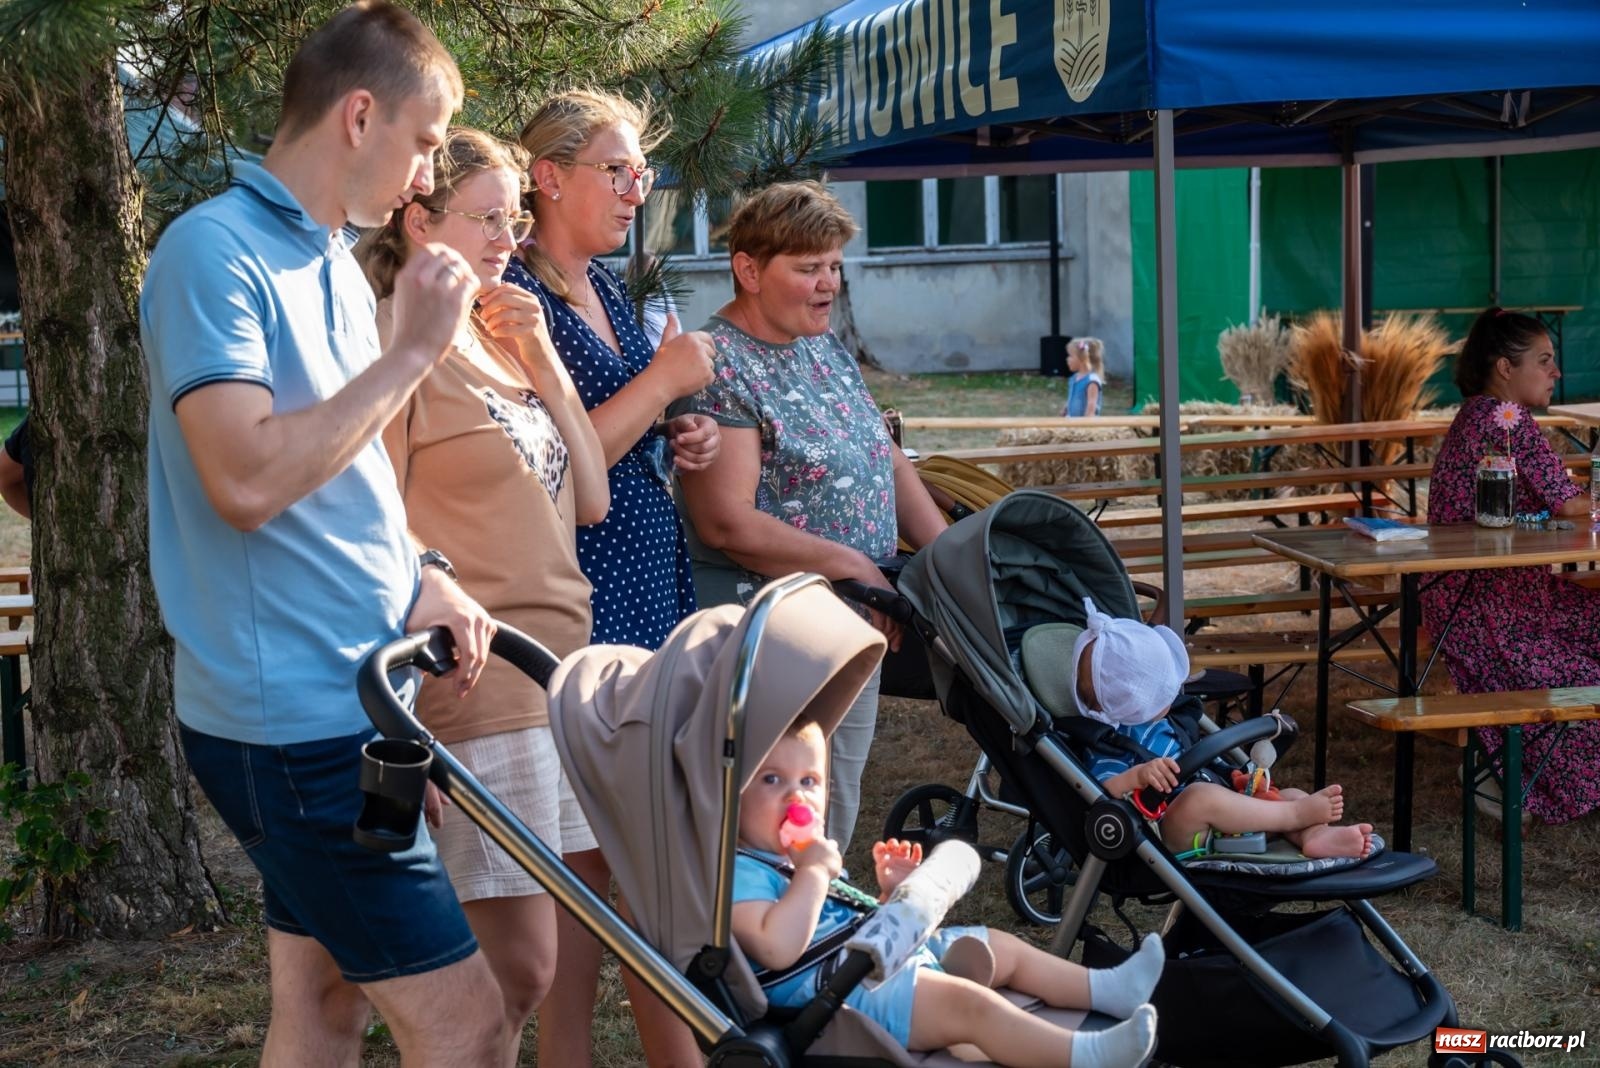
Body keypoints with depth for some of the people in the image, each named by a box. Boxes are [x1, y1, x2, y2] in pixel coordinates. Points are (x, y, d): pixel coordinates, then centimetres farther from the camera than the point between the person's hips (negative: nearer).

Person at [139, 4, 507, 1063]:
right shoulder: (215, 250, -14)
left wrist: (418, 578, 4)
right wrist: (412, 351, -18)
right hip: (293, 712, -9)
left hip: (348, 691, 9)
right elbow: (248, 481, -26)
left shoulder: (336, 259, 14)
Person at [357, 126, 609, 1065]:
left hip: (557, 667, 8)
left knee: (524, 964, 12)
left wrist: (542, 361, 5)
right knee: (518, 968, -6)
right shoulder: (398, 339, -8)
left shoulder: (493, 338, 17)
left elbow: (590, 499, 13)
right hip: (478, 683, -8)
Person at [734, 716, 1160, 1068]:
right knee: (966, 1002, -29)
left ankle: (1111, 989, 24)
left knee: (1002, 947, 17)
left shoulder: (806, 858, 22)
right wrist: (813, 872, -23)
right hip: (841, 992, -11)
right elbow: (777, 949, -29)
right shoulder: (741, 873, -12)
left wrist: (892, 893, 9)